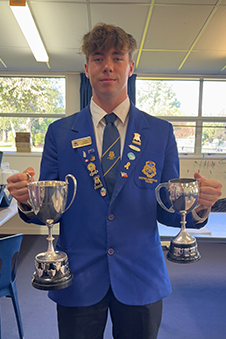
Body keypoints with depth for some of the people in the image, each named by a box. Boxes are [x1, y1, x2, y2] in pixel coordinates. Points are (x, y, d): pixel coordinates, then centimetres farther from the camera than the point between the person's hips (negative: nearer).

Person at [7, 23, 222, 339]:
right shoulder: (59, 132, -1)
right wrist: (30, 201, -20)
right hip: (77, 282, 0)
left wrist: (196, 208, -19)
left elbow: (166, 210, 1)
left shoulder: (161, 132, -1)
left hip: (140, 281, 1)